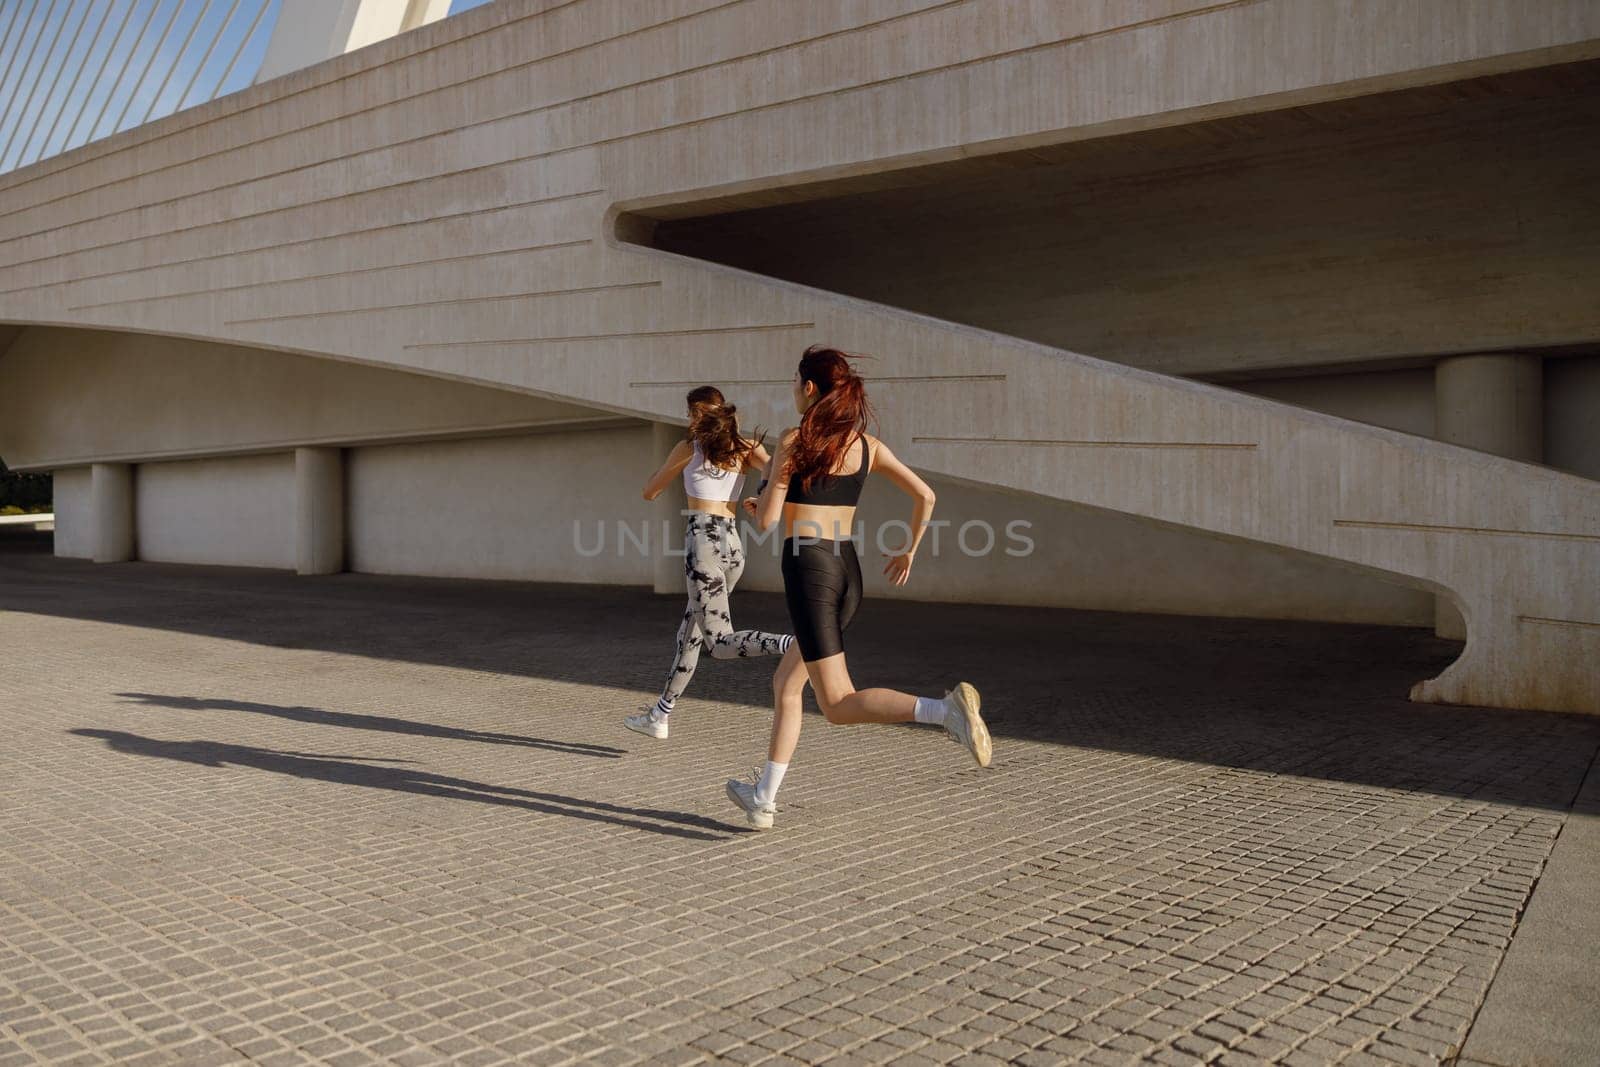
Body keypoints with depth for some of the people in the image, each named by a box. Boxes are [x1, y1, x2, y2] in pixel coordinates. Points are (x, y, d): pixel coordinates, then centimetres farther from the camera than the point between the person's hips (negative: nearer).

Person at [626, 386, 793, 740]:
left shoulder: (689, 447, 2)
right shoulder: (746, 448, 12)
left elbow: (650, 492, 14)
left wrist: (666, 465, 29)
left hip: (703, 540, -7)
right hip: (733, 544, 7)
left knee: (720, 642, -11)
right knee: (689, 633, 17)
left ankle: (796, 644, -34)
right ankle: (659, 716, 25)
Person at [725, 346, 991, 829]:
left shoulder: (794, 440, -7)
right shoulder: (868, 444, 9)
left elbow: (768, 519, -8)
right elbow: (925, 494, 7)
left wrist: (755, 504, 16)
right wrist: (910, 551, 21)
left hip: (808, 570, -7)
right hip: (849, 573, 7)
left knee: (838, 705, -7)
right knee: (785, 684, 20)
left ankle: (945, 708, -28)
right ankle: (763, 797, 26)